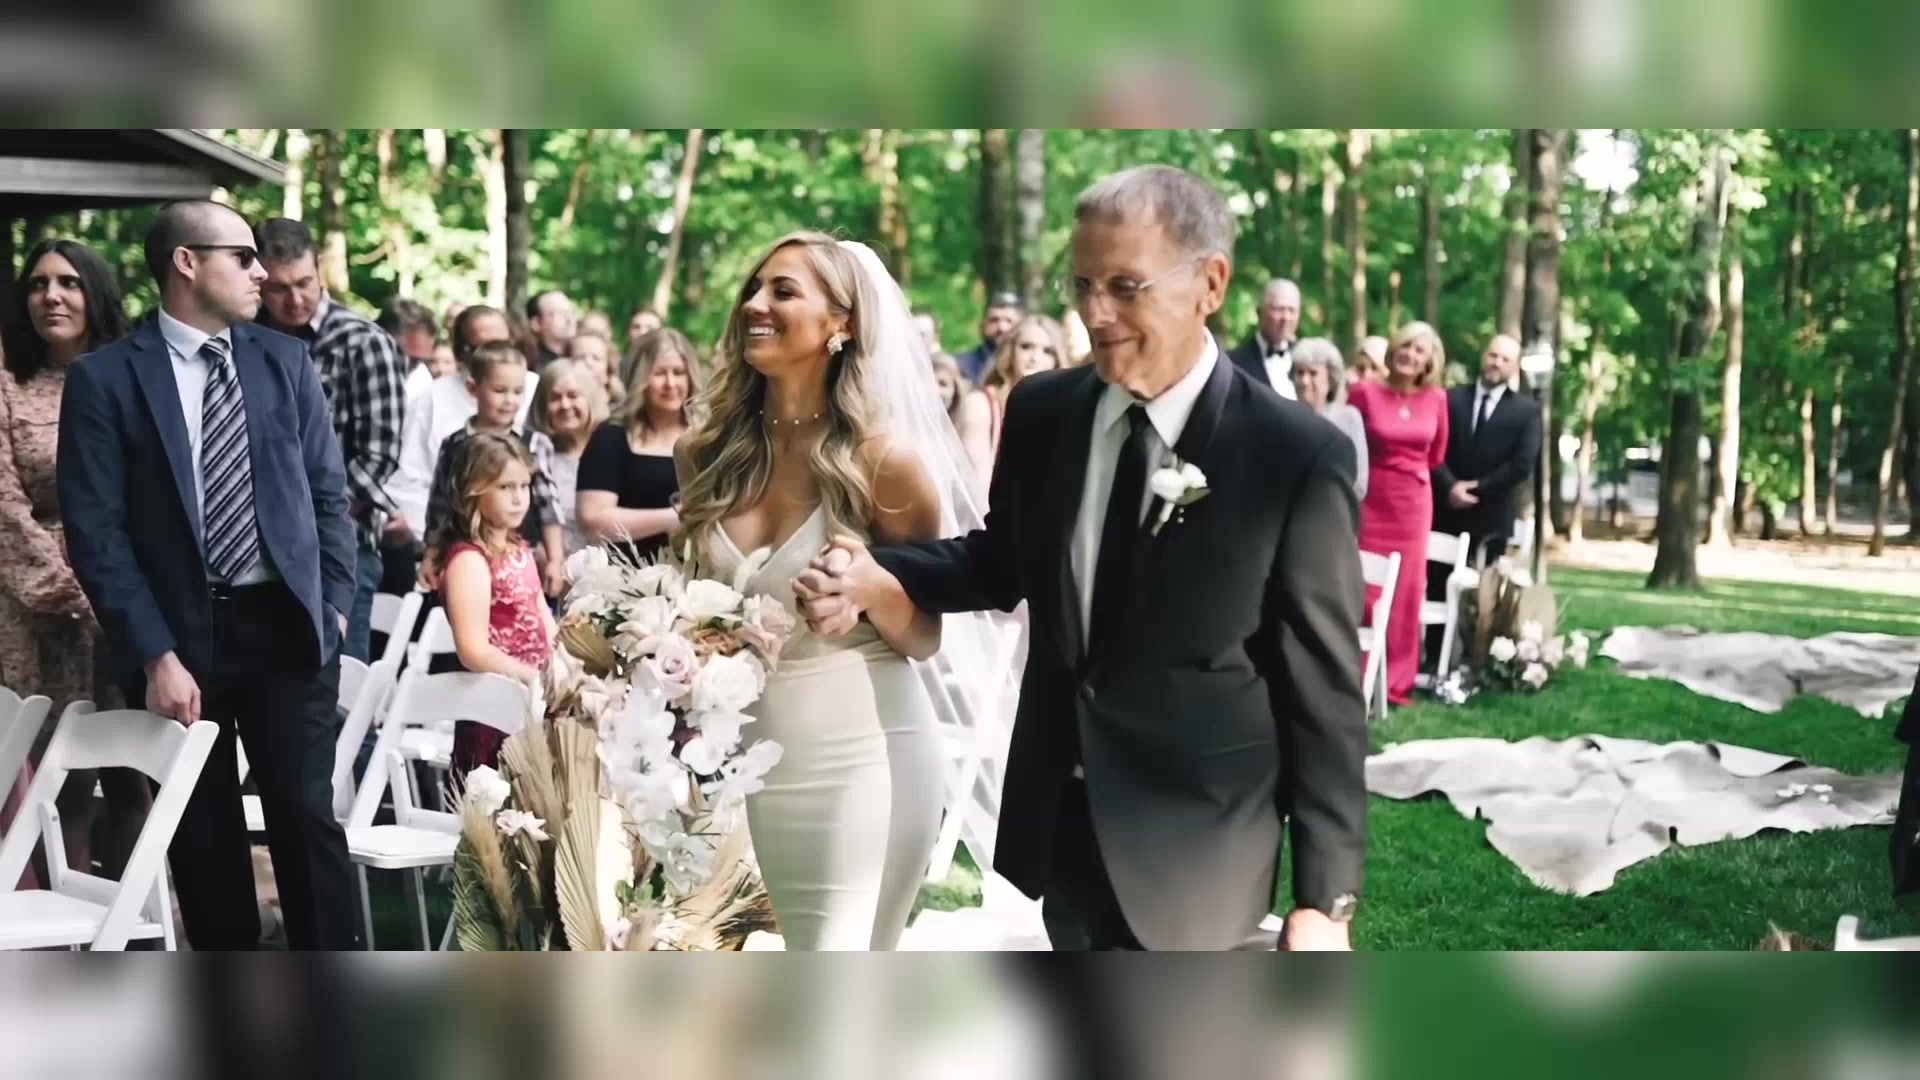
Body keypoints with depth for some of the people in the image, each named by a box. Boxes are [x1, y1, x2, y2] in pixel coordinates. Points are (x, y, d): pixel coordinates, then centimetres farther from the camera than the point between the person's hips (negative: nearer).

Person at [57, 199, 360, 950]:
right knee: (203, 837, 9)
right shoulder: (104, 378, -4)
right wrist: (155, 655, -12)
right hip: (180, 635, -1)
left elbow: (327, 490, 10)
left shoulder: (286, 361, 7)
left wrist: (333, 604, 1)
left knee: (307, 819, 0)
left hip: (287, 626, 2)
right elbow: (95, 531, -7)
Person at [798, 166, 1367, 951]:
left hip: (1194, 852, -4)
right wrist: (874, 576, -6)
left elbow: (1323, 690, -12)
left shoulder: (1296, 454, -16)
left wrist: (1324, 899, -10)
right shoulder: (1042, 411, -3)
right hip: (1059, 820, 5)